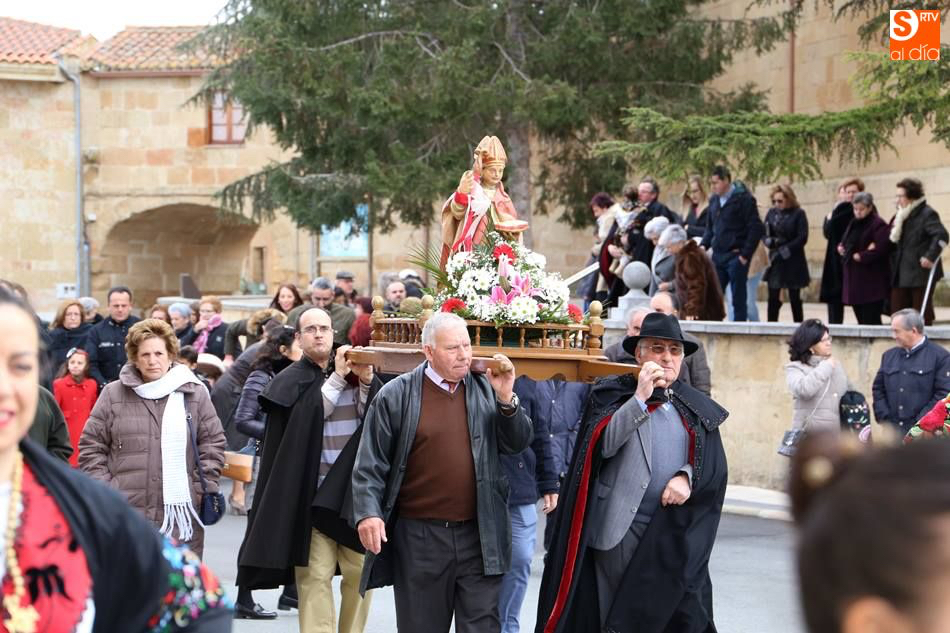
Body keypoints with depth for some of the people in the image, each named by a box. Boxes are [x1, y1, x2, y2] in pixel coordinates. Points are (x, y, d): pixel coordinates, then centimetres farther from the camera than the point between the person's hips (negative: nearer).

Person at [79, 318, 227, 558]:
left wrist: (204, 488, 2)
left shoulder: (195, 394, 6)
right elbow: (91, 446, 8)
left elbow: (213, 443, 10)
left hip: (180, 513, 0)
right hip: (125, 513, 0)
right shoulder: (113, 394, 5)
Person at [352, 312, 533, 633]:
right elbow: (370, 465, -3)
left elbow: (517, 444, 6)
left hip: (479, 537, 2)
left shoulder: (486, 390, 6)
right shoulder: (396, 396, -2)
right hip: (419, 539, -1)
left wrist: (506, 399, -8)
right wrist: (368, 513, -15)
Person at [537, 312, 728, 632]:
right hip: (621, 529, -2)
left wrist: (687, 476, -13)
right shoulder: (613, 393, 5)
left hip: (678, 534, 2)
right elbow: (603, 444, -10)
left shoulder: (697, 408, 13)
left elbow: (715, 466, 8)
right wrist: (640, 398, -15)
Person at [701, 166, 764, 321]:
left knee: (738, 298, -1)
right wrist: (704, 245, 4)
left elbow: (756, 228, -11)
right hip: (717, 256, 6)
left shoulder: (743, 198, -8)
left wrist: (745, 255, -13)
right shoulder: (714, 200, 12)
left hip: (735, 257, -6)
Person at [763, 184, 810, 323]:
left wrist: (785, 250, -17)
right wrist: (769, 241, -16)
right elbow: (764, 234, 7)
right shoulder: (772, 213, 8)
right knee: (773, 298, 0)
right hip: (775, 261, 4)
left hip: (793, 262, -3)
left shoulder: (798, 214, -5)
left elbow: (802, 238, -11)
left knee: (795, 298, 3)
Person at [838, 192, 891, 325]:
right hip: (854, 279, 8)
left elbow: (881, 248, -22)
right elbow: (845, 243, 28)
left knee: (871, 320, -8)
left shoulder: (878, 224, -10)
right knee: (861, 319, 10)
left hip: (871, 280, -8)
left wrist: (861, 256, -18)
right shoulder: (854, 224, 17)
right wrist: (840, 247, 5)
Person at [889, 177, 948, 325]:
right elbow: (893, 241, 23)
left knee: (922, 316, -1)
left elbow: (941, 236, -20)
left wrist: (930, 257, -27)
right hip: (900, 275, 8)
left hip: (921, 273, -8)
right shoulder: (901, 216, 16)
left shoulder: (927, 214, -10)